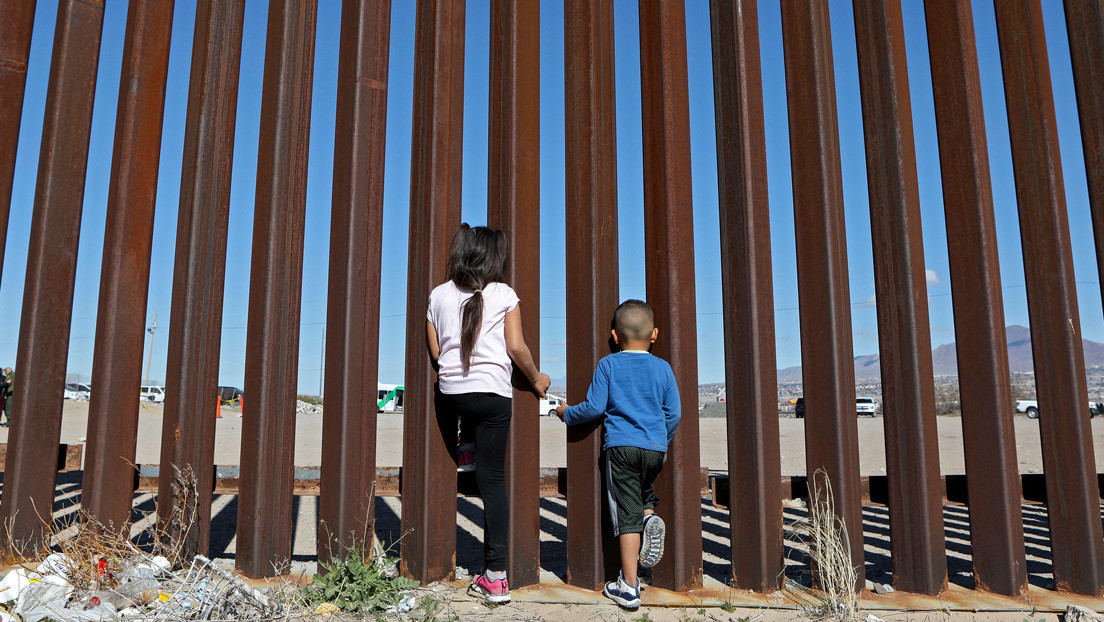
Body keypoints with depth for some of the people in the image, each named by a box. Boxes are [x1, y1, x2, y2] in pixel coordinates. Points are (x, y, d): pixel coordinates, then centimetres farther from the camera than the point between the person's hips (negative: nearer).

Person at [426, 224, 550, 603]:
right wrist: (536, 379, 15)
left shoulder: (439, 295, 7)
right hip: (492, 392, -2)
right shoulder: (504, 295, 0)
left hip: (450, 393, 2)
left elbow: (435, 351, 9)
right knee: (492, 478, 0)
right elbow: (516, 348, -2)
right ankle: (495, 574, 1)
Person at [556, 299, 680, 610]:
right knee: (643, 491, 28)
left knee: (627, 513, -1)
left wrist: (568, 413, 15)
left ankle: (629, 587, 2)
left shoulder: (608, 365, 0)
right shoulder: (663, 368, 7)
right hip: (655, 448, 3)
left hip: (620, 447, -3)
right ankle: (651, 516, -5)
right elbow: (673, 414, 8)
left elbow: (594, 407, -3)